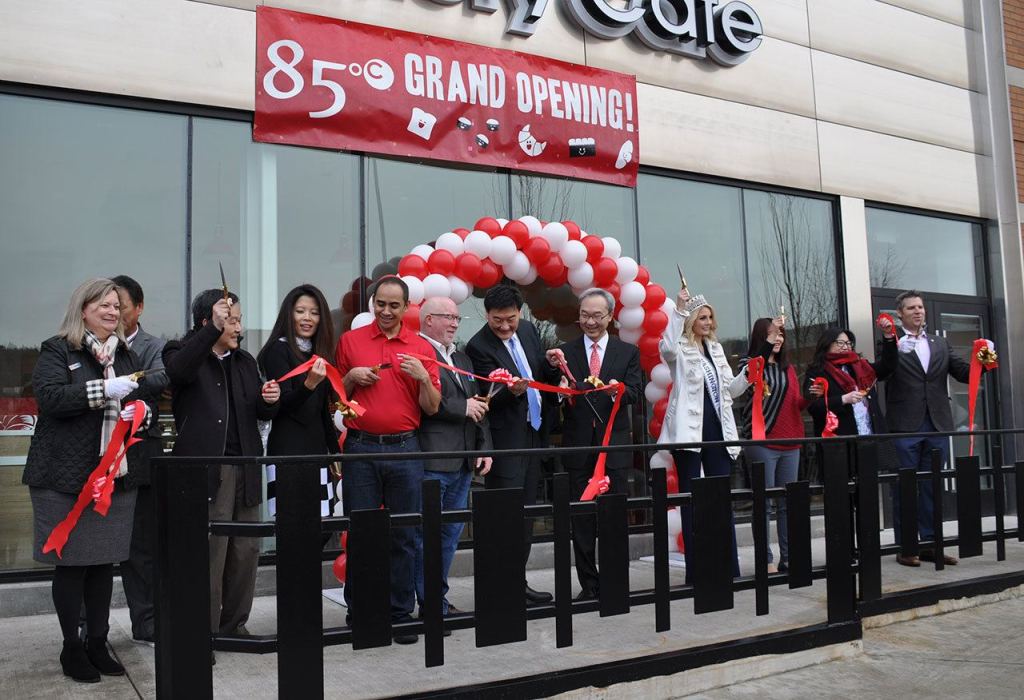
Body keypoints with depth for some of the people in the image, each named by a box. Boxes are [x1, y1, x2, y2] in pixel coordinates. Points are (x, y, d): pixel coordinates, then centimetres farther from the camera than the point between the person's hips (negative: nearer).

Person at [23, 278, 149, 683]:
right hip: (66, 477, -5)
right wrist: (104, 390, -24)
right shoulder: (57, 351, -3)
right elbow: (47, 396, -18)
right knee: (70, 562, 3)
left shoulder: (125, 355, 15)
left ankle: (98, 643, 23)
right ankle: (72, 647, 18)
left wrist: (139, 411, 0)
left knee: (104, 562, 11)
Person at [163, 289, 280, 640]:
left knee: (246, 548, 8)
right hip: (205, 468, -6)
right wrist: (214, 328, -34)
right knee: (209, 552, -4)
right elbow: (179, 370, -24)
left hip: (245, 468, 6)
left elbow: (261, 414, 19)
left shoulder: (245, 360, 18)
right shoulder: (182, 351, 2)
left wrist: (269, 400, -4)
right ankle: (203, 630, 9)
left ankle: (234, 624, 22)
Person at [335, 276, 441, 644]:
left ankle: (401, 614, 16)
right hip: (361, 448, 0)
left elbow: (432, 408, 6)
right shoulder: (350, 340, 7)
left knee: (404, 535, 5)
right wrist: (352, 378, -5)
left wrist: (424, 377, -10)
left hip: (405, 448, 1)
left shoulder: (422, 348, 8)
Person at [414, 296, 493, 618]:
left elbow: (478, 407, 20)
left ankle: (440, 598, 24)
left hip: (463, 463, 9)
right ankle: (429, 604, 8)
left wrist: (484, 447, 11)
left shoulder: (462, 358, 21)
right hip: (430, 461, -9)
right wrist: (462, 407, -13)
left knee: (451, 533, 14)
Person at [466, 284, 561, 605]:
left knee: (526, 513, 13)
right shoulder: (479, 347, -14)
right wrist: (512, 390, -38)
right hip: (505, 440, -7)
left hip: (533, 434, 8)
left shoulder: (528, 330, 7)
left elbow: (543, 377, 15)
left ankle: (518, 582, 24)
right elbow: (492, 399, -18)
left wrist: (552, 364, -6)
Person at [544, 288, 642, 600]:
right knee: (581, 520, 6)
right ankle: (588, 584, 16)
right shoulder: (565, 352, 6)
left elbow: (636, 393, -3)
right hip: (578, 447, 1)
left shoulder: (628, 353, 8)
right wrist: (555, 370, -19)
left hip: (614, 446, 0)